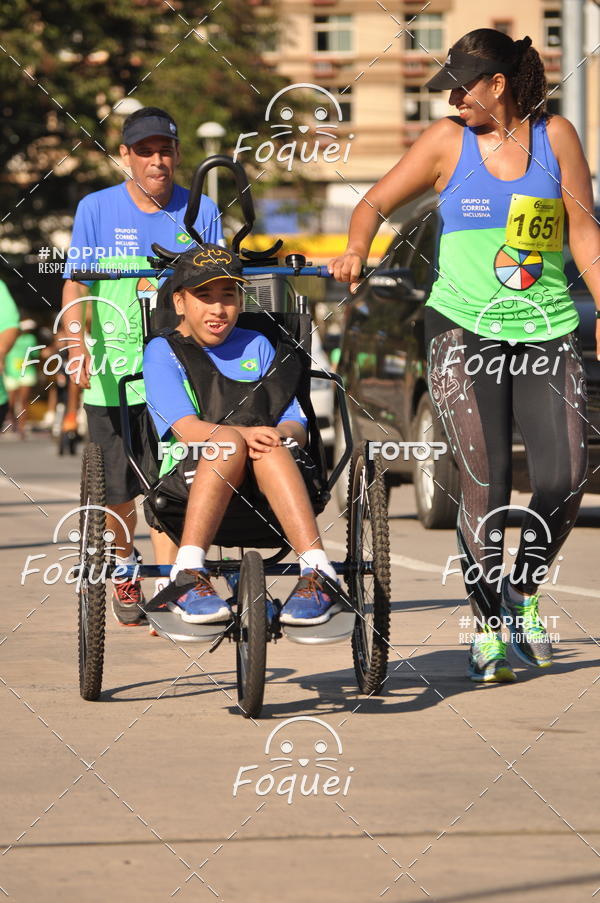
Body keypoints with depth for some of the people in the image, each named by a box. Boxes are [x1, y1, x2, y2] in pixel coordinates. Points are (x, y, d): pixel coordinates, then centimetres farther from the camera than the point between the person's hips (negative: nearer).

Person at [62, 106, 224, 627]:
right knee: (118, 487, 6)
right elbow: (76, 284, 0)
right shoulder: (97, 210, 2)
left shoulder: (201, 212, 6)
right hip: (112, 368, 0)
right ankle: (124, 562, 35)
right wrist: (77, 345, -16)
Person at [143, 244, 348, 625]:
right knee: (229, 442, -35)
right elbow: (186, 428, -7)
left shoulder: (258, 346, 22)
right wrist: (241, 433, -26)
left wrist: (280, 435, -14)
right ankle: (188, 576, -41)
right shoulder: (163, 351, 10)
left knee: (270, 446, -33)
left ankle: (319, 576, -44)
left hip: (268, 485, 3)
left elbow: (296, 424, 11)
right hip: (190, 476, -3)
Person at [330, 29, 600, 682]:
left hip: (546, 329, 1)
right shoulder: (448, 141, 3)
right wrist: (356, 248, -16)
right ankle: (486, 627, 4)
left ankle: (522, 596, 15)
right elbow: (377, 201, 4)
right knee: (485, 483, -9)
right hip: (465, 328, -1)